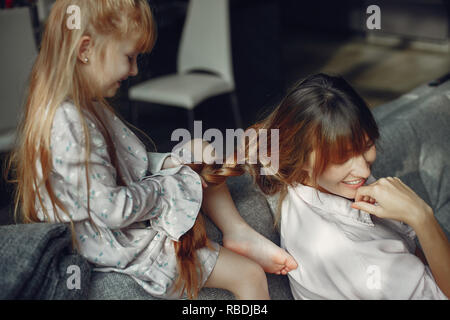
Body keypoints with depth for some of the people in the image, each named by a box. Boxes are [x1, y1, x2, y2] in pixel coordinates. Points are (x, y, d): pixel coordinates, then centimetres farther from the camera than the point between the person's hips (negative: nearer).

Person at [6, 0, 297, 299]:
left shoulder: (87, 106, 2)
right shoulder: (68, 125, -30)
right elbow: (113, 210, -29)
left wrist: (170, 162, -1)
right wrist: (171, 184, -16)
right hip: (124, 248, -10)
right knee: (250, 274, -9)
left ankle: (238, 232, 9)